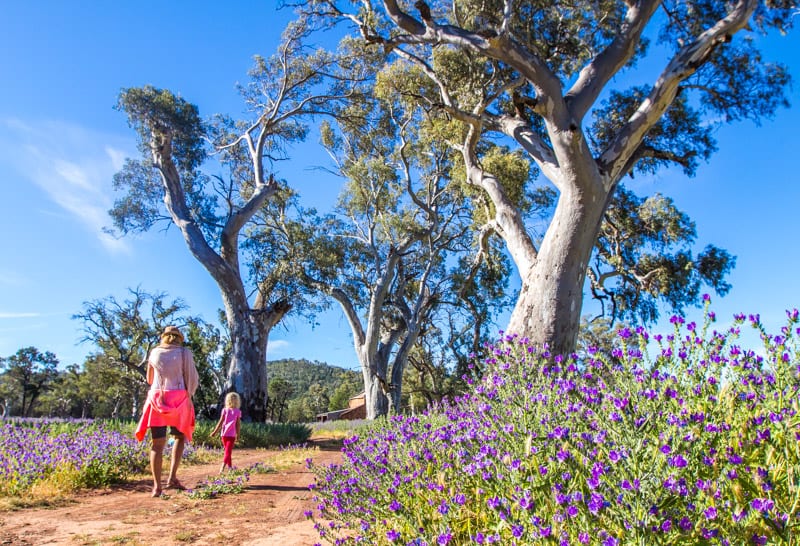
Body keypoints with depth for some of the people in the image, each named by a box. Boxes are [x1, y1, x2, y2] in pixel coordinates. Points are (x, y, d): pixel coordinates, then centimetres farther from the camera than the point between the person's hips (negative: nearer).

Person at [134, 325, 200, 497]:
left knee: (158, 443, 3)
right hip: (178, 398, -2)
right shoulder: (185, 352, 4)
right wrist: (189, 395, 9)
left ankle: (157, 486, -2)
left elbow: (149, 379, 21)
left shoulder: (154, 352, 13)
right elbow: (192, 378, -2)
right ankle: (172, 478, 1)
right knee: (180, 437, 15)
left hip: (157, 398, 2)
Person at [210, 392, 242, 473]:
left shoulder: (225, 410, 1)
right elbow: (238, 424, 1)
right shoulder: (238, 412, -1)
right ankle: (223, 466, -23)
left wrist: (215, 431, 7)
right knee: (228, 451, -5)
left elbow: (220, 422, -1)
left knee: (227, 451, 16)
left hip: (224, 434, 2)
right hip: (232, 434, -2)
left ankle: (230, 466, 24)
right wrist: (238, 434, 10)